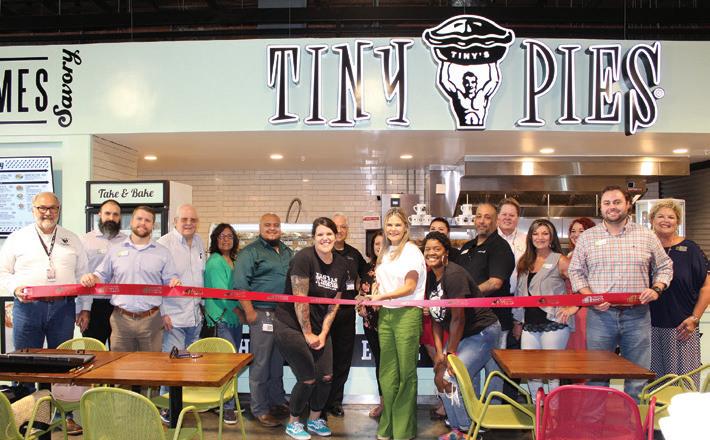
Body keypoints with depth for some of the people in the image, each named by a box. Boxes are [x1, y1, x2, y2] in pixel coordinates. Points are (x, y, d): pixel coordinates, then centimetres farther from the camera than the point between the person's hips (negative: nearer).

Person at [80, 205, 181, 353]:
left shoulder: (163, 252, 8)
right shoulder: (115, 250, 11)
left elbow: (169, 281, 7)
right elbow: (102, 276, 14)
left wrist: (175, 283, -15)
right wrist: (91, 278, -7)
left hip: (151, 319, -1)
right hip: (121, 319, 1)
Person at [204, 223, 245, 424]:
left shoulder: (233, 261, 15)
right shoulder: (215, 262, -9)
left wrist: (240, 312, 8)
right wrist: (238, 311, -11)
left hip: (234, 317, 8)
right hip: (221, 318, -8)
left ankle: (230, 401, 20)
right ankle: (226, 407, -3)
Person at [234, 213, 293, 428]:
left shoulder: (287, 252, 16)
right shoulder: (250, 252, -5)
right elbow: (240, 285, -12)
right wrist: (249, 312, -17)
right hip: (263, 314, -6)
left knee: (278, 362, 17)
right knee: (260, 364, 1)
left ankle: (278, 402, 29)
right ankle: (260, 410, 11)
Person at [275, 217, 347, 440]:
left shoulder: (341, 264, 0)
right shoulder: (304, 258, -20)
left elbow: (334, 304, 4)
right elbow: (300, 300, -19)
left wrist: (322, 334, -2)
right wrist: (308, 334, -13)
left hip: (319, 329, 6)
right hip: (291, 326, -6)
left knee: (326, 377, 6)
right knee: (308, 379, -3)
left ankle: (315, 419, 31)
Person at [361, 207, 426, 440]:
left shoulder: (411, 251, -5)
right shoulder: (384, 253, 15)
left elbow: (410, 287, -11)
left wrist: (382, 296, -19)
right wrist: (372, 296, 3)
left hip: (407, 314, -6)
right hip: (385, 315, 6)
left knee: (406, 372, 1)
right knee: (387, 372, 8)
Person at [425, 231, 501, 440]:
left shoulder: (454, 275, -23)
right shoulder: (430, 277, 3)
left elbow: (458, 318, -23)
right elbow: (436, 318, 5)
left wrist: (450, 353, -16)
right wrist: (439, 351, -3)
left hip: (483, 331, -9)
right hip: (460, 334, 9)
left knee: (450, 379, -14)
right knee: (440, 378, 8)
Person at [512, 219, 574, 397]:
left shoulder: (560, 261, -3)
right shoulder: (524, 262, 14)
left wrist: (574, 307, -11)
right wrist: (518, 322, 15)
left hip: (554, 324, -5)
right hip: (530, 325, 6)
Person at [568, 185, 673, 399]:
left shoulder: (647, 236, 8)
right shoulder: (587, 237, 7)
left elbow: (664, 267, 15)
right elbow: (576, 271, 7)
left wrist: (656, 289, -3)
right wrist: (590, 297, -7)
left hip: (637, 315, 1)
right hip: (600, 315, 0)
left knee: (638, 379, 6)